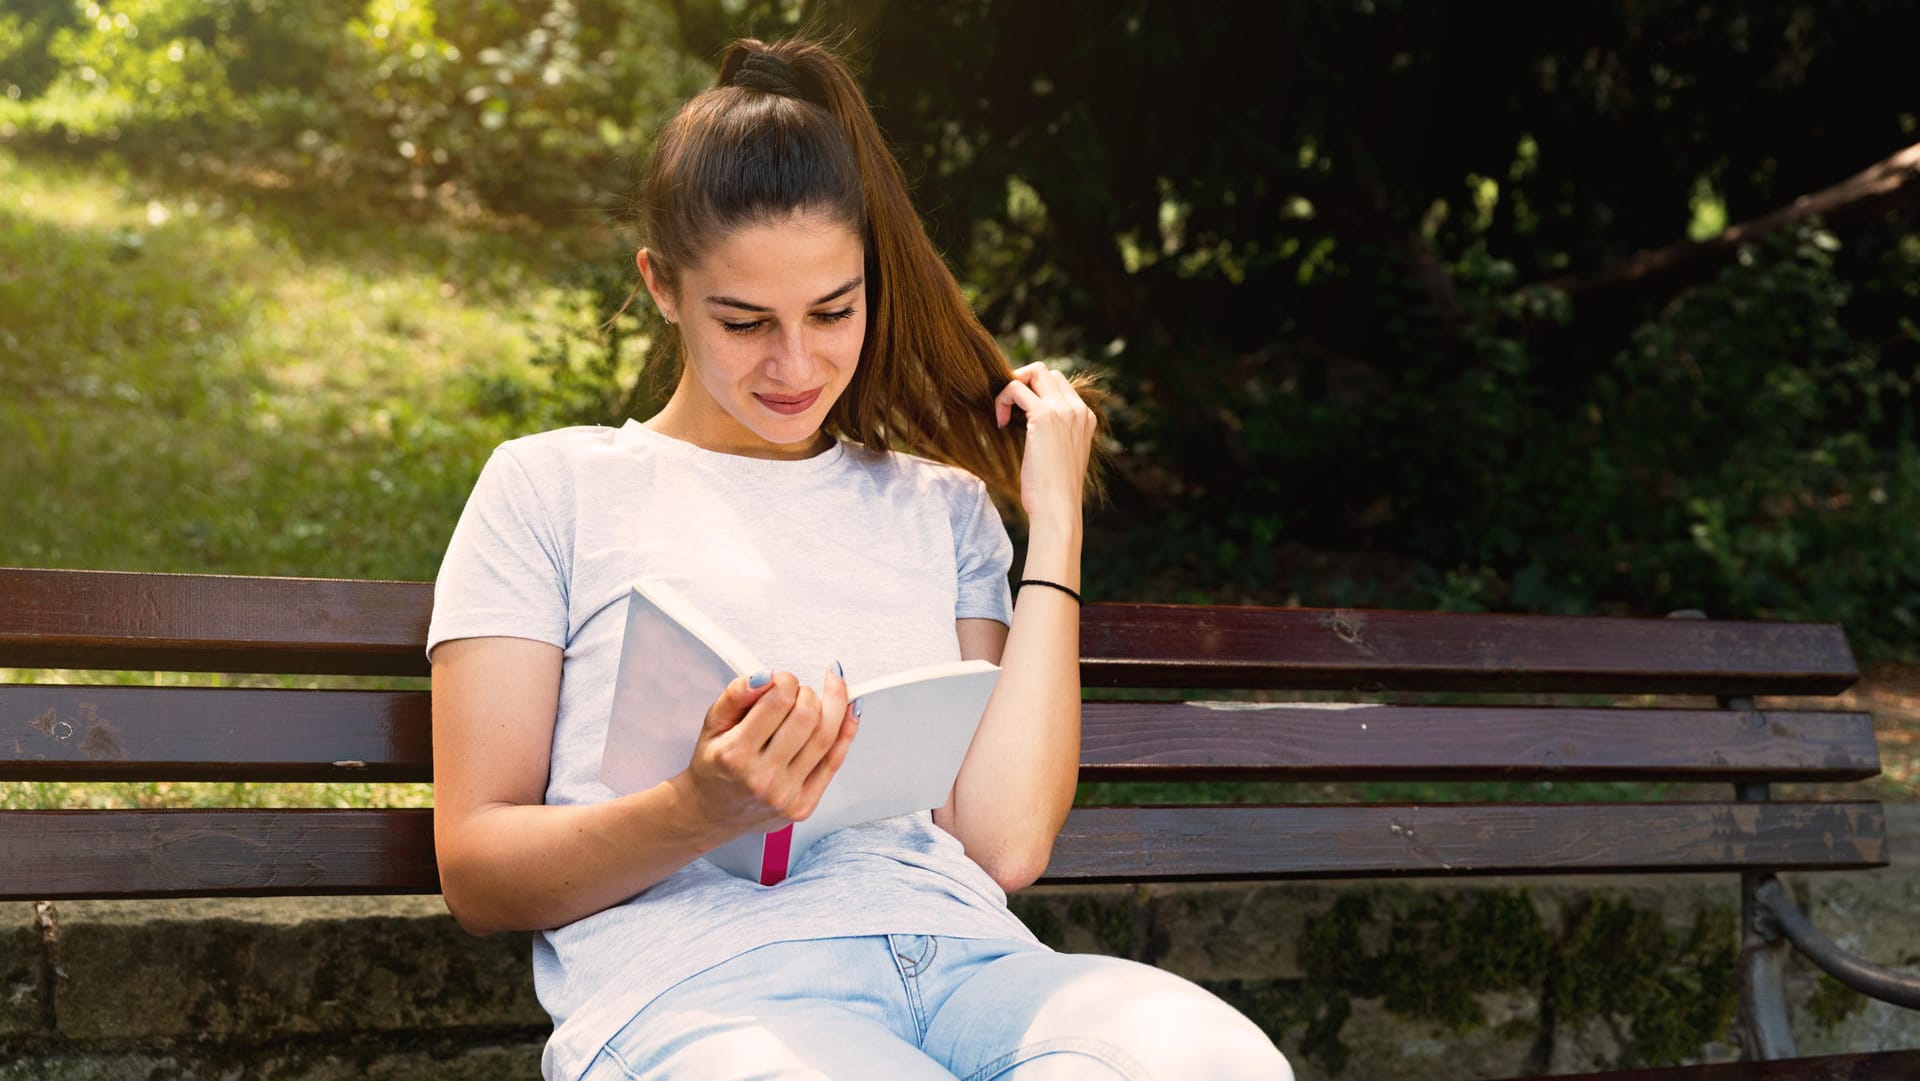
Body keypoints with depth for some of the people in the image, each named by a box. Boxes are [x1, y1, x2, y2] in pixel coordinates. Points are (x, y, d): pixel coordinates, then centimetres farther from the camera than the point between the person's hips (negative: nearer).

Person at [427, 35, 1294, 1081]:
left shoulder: (940, 504, 25)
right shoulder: (551, 485, 15)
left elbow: (1004, 844, 9)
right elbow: (475, 872, 7)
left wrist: (1055, 520, 13)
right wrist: (701, 810, -13)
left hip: (960, 955, 4)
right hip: (697, 984, -3)